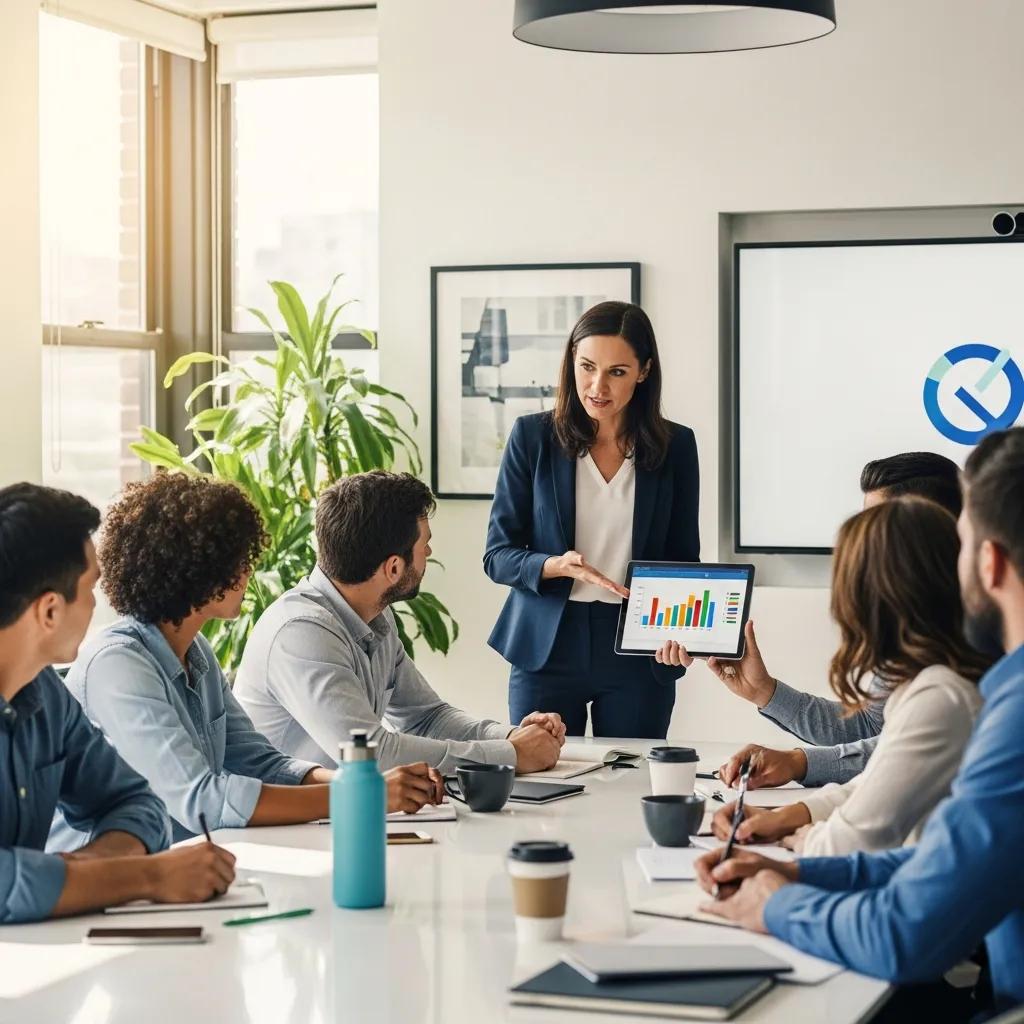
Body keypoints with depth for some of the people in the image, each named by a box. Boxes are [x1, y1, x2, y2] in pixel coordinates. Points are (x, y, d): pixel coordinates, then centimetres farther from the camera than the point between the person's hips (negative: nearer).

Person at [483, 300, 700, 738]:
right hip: (547, 650, -1)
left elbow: (684, 560, 7)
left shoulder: (675, 446, 2)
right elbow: (497, 555, -1)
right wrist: (556, 566, -21)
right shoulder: (532, 436, -1)